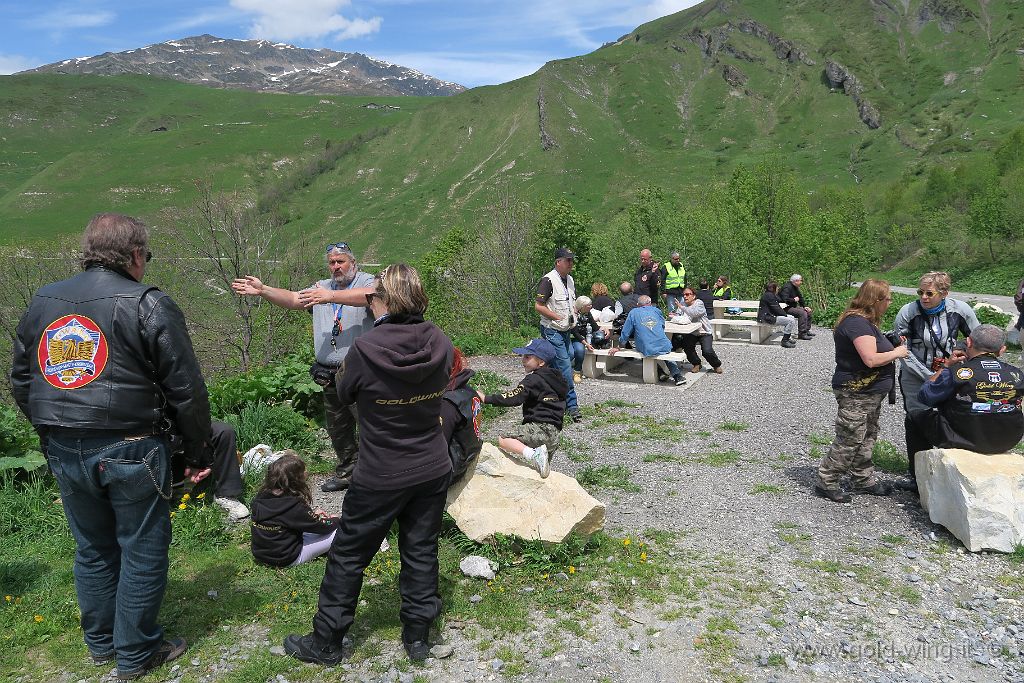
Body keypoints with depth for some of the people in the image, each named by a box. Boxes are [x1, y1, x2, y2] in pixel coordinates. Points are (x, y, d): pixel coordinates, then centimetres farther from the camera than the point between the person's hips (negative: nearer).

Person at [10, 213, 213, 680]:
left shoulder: (42, 302, 9)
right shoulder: (148, 305, -10)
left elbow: (21, 381, 16)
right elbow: (185, 389, -10)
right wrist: (197, 453, -1)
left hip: (64, 451, 6)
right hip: (130, 450, -6)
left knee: (92, 550, 20)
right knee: (142, 552, 9)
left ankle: (101, 644, 36)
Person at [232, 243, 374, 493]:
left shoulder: (367, 282, -3)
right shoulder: (321, 287, 19)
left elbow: (371, 295, -26)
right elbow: (292, 299, 9)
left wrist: (331, 296, -35)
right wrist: (263, 290, -7)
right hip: (330, 375, 7)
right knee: (337, 429, 16)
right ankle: (347, 471, 33)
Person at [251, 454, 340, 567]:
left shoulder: (260, 497, -6)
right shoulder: (293, 505, -26)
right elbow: (322, 527, -12)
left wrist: (312, 513, 15)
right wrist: (335, 521, 9)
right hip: (285, 560, -7)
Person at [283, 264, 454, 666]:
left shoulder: (364, 349, -21)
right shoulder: (441, 345, -10)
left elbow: (344, 395, -2)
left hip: (381, 478, -3)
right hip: (434, 470, 4)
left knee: (348, 556, 13)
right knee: (421, 551, 17)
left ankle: (326, 643, 28)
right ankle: (417, 635, 30)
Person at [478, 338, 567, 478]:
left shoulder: (534, 379, -10)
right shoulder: (555, 378, 18)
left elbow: (514, 398, -20)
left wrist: (486, 398, -16)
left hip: (541, 427, -9)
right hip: (554, 433, 9)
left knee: (503, 439, -17)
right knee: (544, 469, 23)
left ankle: (534, 454, -33)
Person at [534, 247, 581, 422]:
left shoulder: (569, 280, 13)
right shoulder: (548, 280, -14)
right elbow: (538, 306, -17)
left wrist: (573, 314, 8)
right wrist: (558, 317, -16)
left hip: (565, 331, 8)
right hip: (552, 331, -8)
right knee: (565, 367, -9)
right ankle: (572, 406, -4)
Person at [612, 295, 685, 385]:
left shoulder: (634, 312, 6)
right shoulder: (656, 310, 13)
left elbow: (625, 333, 6)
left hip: (648, 350, -2)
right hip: (664, 347, 2)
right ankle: (677, 375, 16)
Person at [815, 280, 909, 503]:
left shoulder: (865, 322, 13)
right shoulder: (857, 323, -22)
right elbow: (871, 359, -28)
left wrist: (893, 347, 12)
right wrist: (896, 353, -13)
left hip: (870, 392, 11)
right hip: (856, 394, -11)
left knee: (867, 437, 18)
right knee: (850, 440, -5)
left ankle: (864, 480, 30)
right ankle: (826, 482, 5)